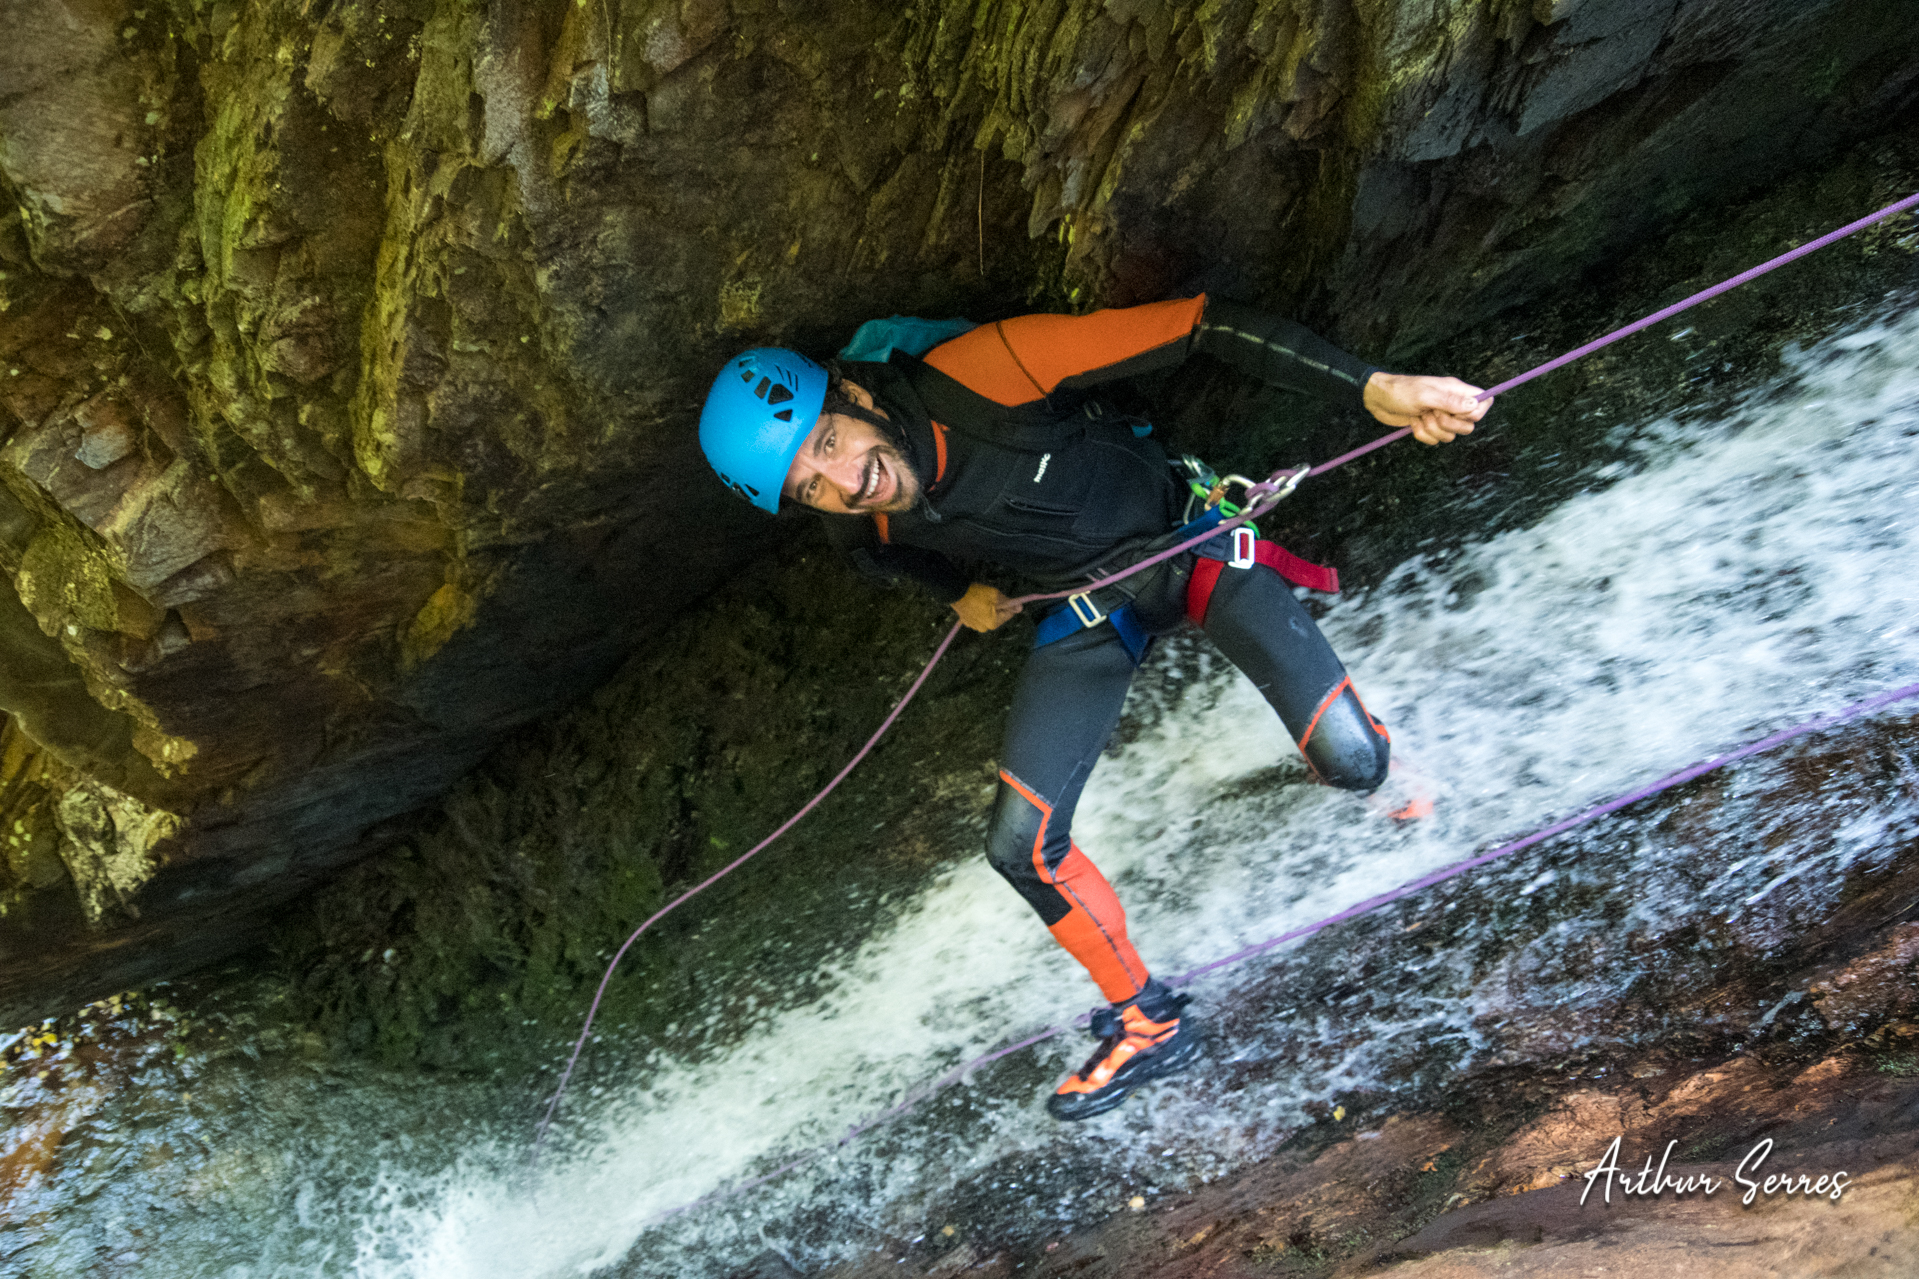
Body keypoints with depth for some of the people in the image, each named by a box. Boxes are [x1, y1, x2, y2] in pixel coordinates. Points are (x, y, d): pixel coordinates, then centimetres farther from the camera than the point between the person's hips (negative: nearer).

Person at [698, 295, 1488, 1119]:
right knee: (1020, 848, -5)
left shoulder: (985, 373, -35)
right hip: (1091, 603, 4)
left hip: (1189, 537, -3)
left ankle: (1372, 749, 24)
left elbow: (1201, 327, -35)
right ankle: (1148, 1023, 19)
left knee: (1351, 765, -17)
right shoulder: (864, 537, -18)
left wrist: (1373, 389, -41)